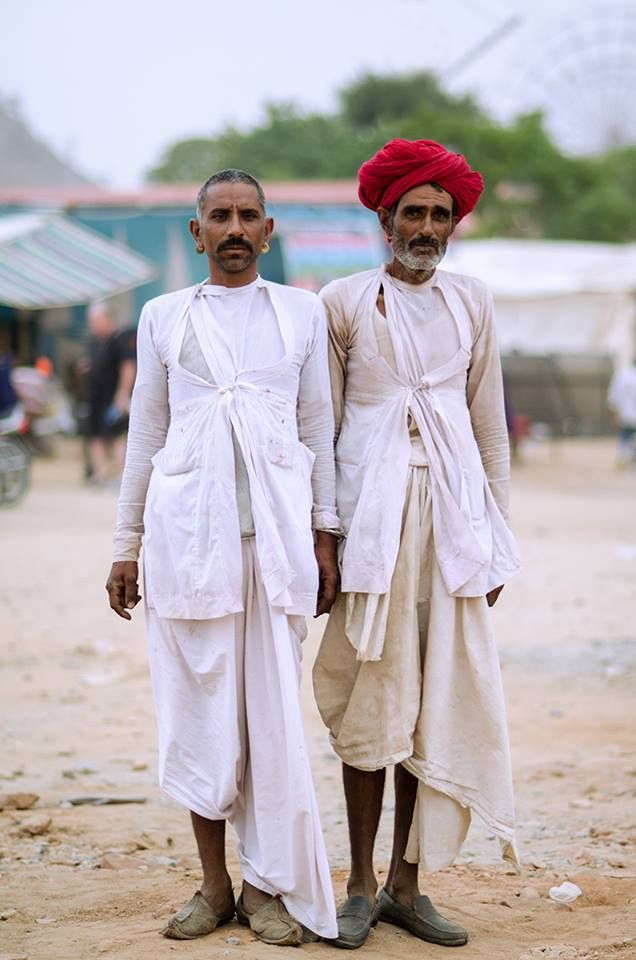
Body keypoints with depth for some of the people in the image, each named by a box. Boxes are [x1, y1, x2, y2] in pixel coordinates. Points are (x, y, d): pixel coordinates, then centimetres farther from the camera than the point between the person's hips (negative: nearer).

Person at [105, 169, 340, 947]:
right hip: (190, 528, 0)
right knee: (200, 708, 2)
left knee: (273, 711, -2)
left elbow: (319, 426, 10)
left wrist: (324, 535, 5)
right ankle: (214, 885, 13)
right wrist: (127, 546, 10)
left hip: (276, 528, 0)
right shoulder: (163, 317, 9)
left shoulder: (302, 312, 9)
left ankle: (272, 888, 7)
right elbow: (146, 433, 12)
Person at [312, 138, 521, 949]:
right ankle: (361, 886, 7)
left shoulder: (471, 304, 11)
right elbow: (318, 426, 4)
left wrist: (495, 539, 8)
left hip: (451, 510, 3)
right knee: (370, 697, -1)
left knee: (439, 698, 1)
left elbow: (490, 426, 12)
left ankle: (406, 884, 8)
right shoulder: (343, 303, 3)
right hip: (370, 509, -2)